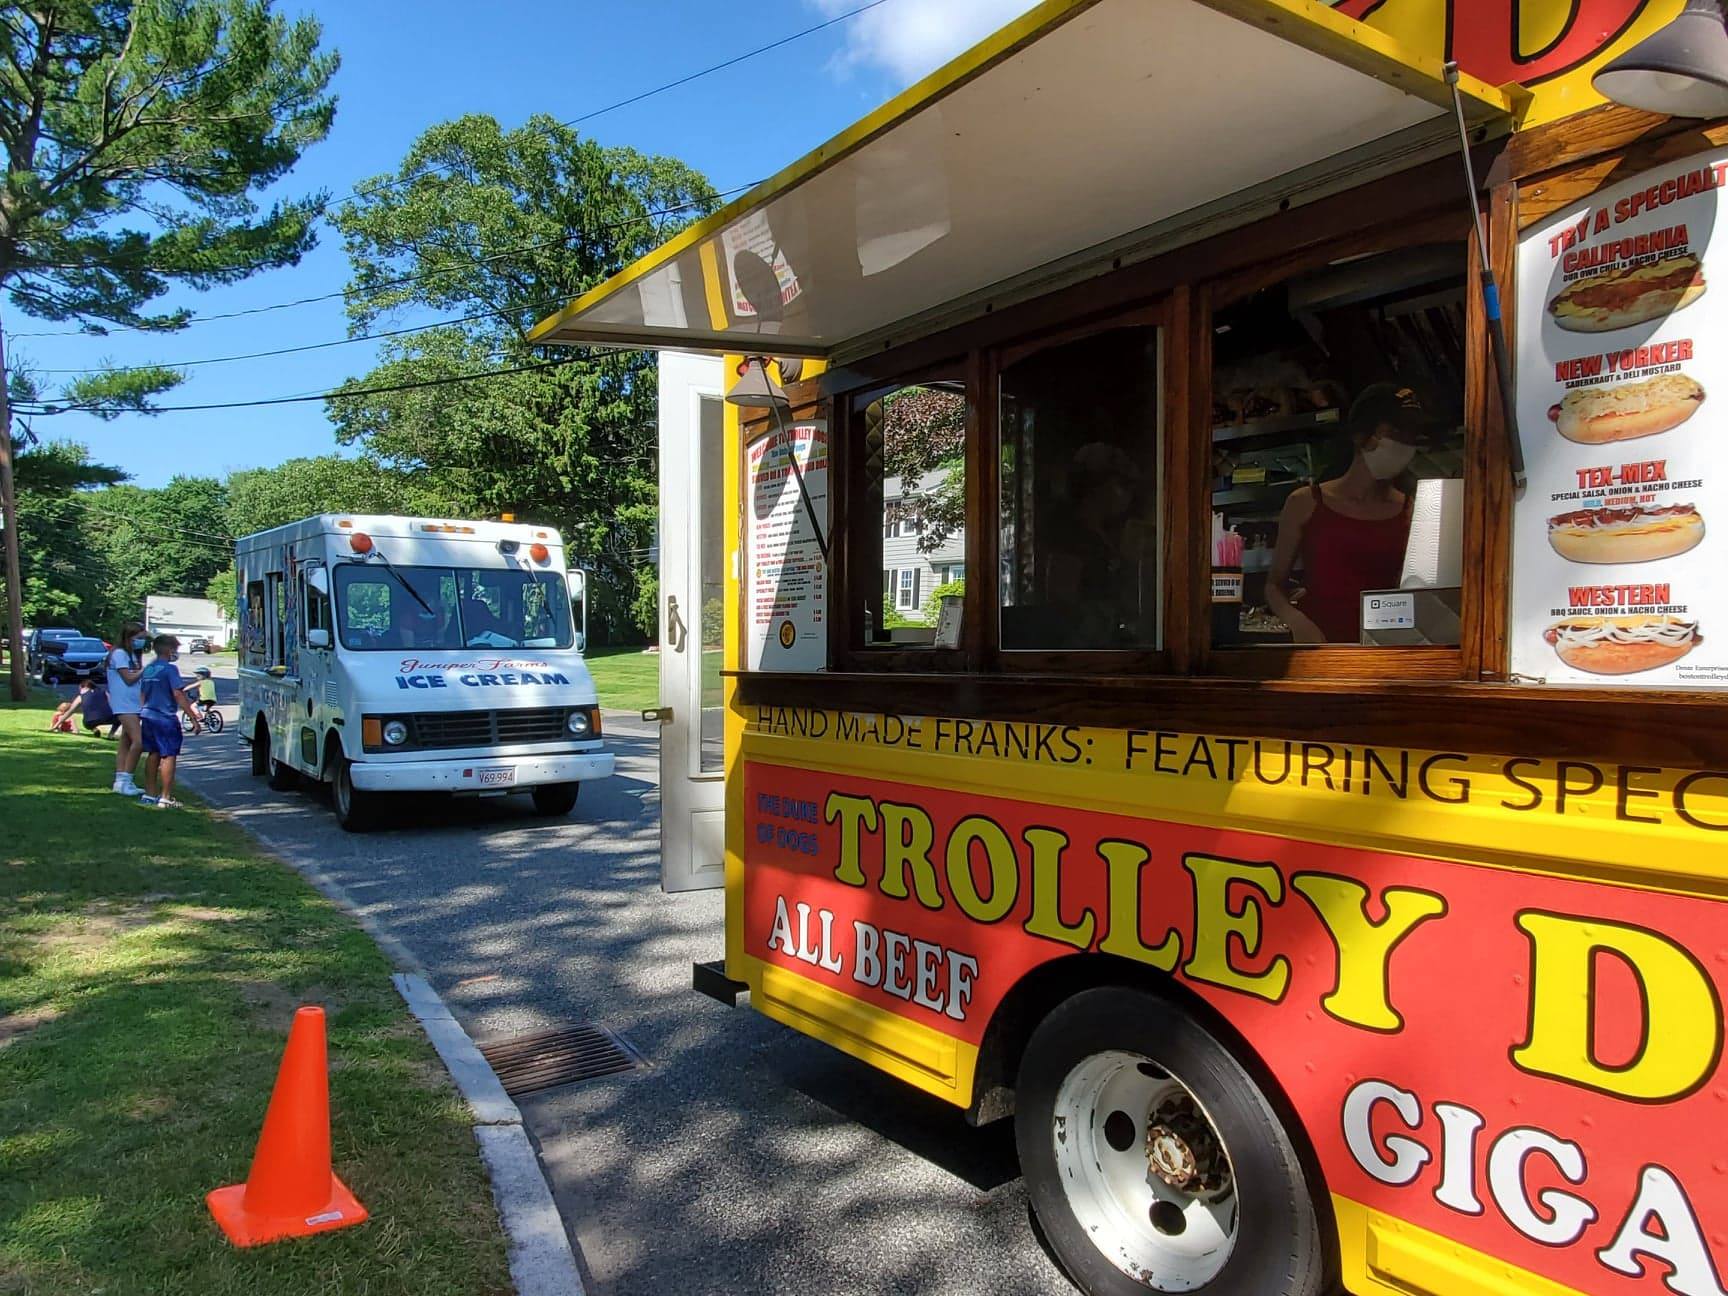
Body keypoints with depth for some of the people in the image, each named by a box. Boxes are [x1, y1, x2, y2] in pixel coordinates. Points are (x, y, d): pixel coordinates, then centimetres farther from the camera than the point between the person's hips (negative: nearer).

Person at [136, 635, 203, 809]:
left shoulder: (147, 669, 12)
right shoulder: (170, 669, -12)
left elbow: (142, 695, 18)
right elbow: (178, 696, -17)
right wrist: (194, 719, -17)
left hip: (147, 717, 8)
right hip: (165, 718, -8)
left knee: (154, 755, 17)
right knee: (169, 756, -5)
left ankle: (150, 794, 22)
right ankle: (165, 798, -8)